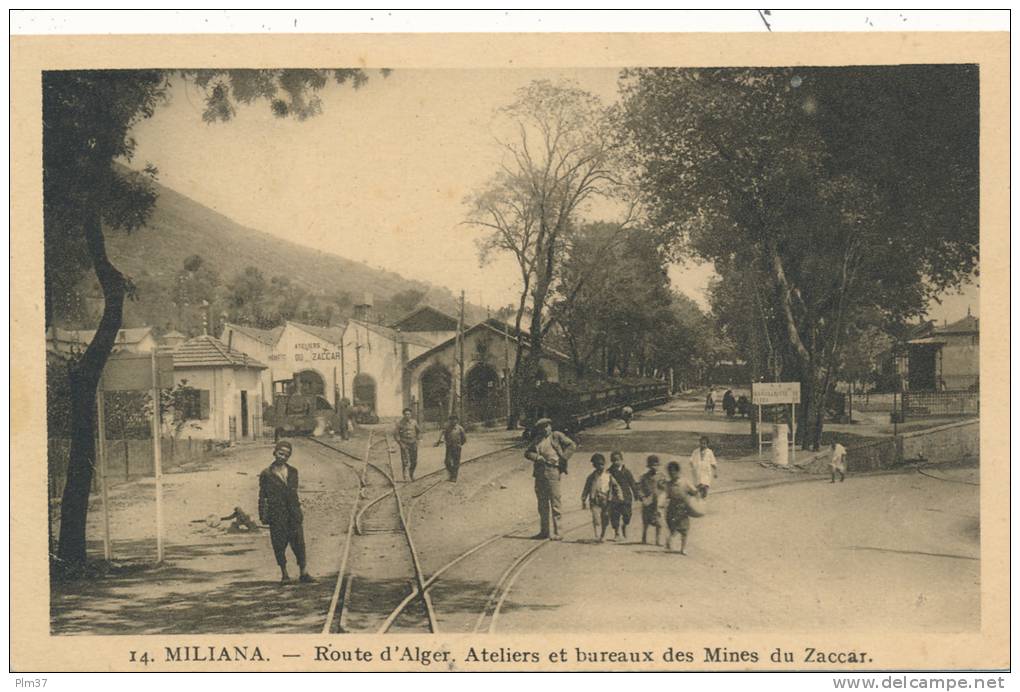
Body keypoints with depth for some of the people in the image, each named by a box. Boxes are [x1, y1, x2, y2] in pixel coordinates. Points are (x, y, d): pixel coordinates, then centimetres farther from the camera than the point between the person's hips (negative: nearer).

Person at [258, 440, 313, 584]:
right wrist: (262, 515, -5)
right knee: (279, 545, 0)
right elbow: (262, 496, 1)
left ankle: (304, 572, 4)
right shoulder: (266, 474, 0)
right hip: (276, 515, -3)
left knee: (299, 542, 0)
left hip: (293, 513, 3)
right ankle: (284, 574, 11)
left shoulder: (293, 472, 12)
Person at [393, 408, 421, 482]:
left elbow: (419, 431, 15)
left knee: (414, 462, 5)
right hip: (404, 445, -3)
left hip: (413, 444, 3)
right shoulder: (400, 423, -8)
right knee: (405, 462, -11)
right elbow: (395, 434, -8)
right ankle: (405, 478, -8)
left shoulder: (414, 422, 1)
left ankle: (411, 474, 30)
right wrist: (400, 443, -14)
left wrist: (417, 440, 4)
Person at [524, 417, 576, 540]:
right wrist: (537, 457, -4)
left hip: (552, 471, -5)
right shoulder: (537, 440, 18)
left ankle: (555, 532, -6)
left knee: (554, 502, -7)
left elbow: (572, 445, -1)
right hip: (539, 472, 5)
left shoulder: (557, 436, 6)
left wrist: (562, 458, -7)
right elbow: (527, 453, 15)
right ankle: (544, 531, 18)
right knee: (542, 503, 10)